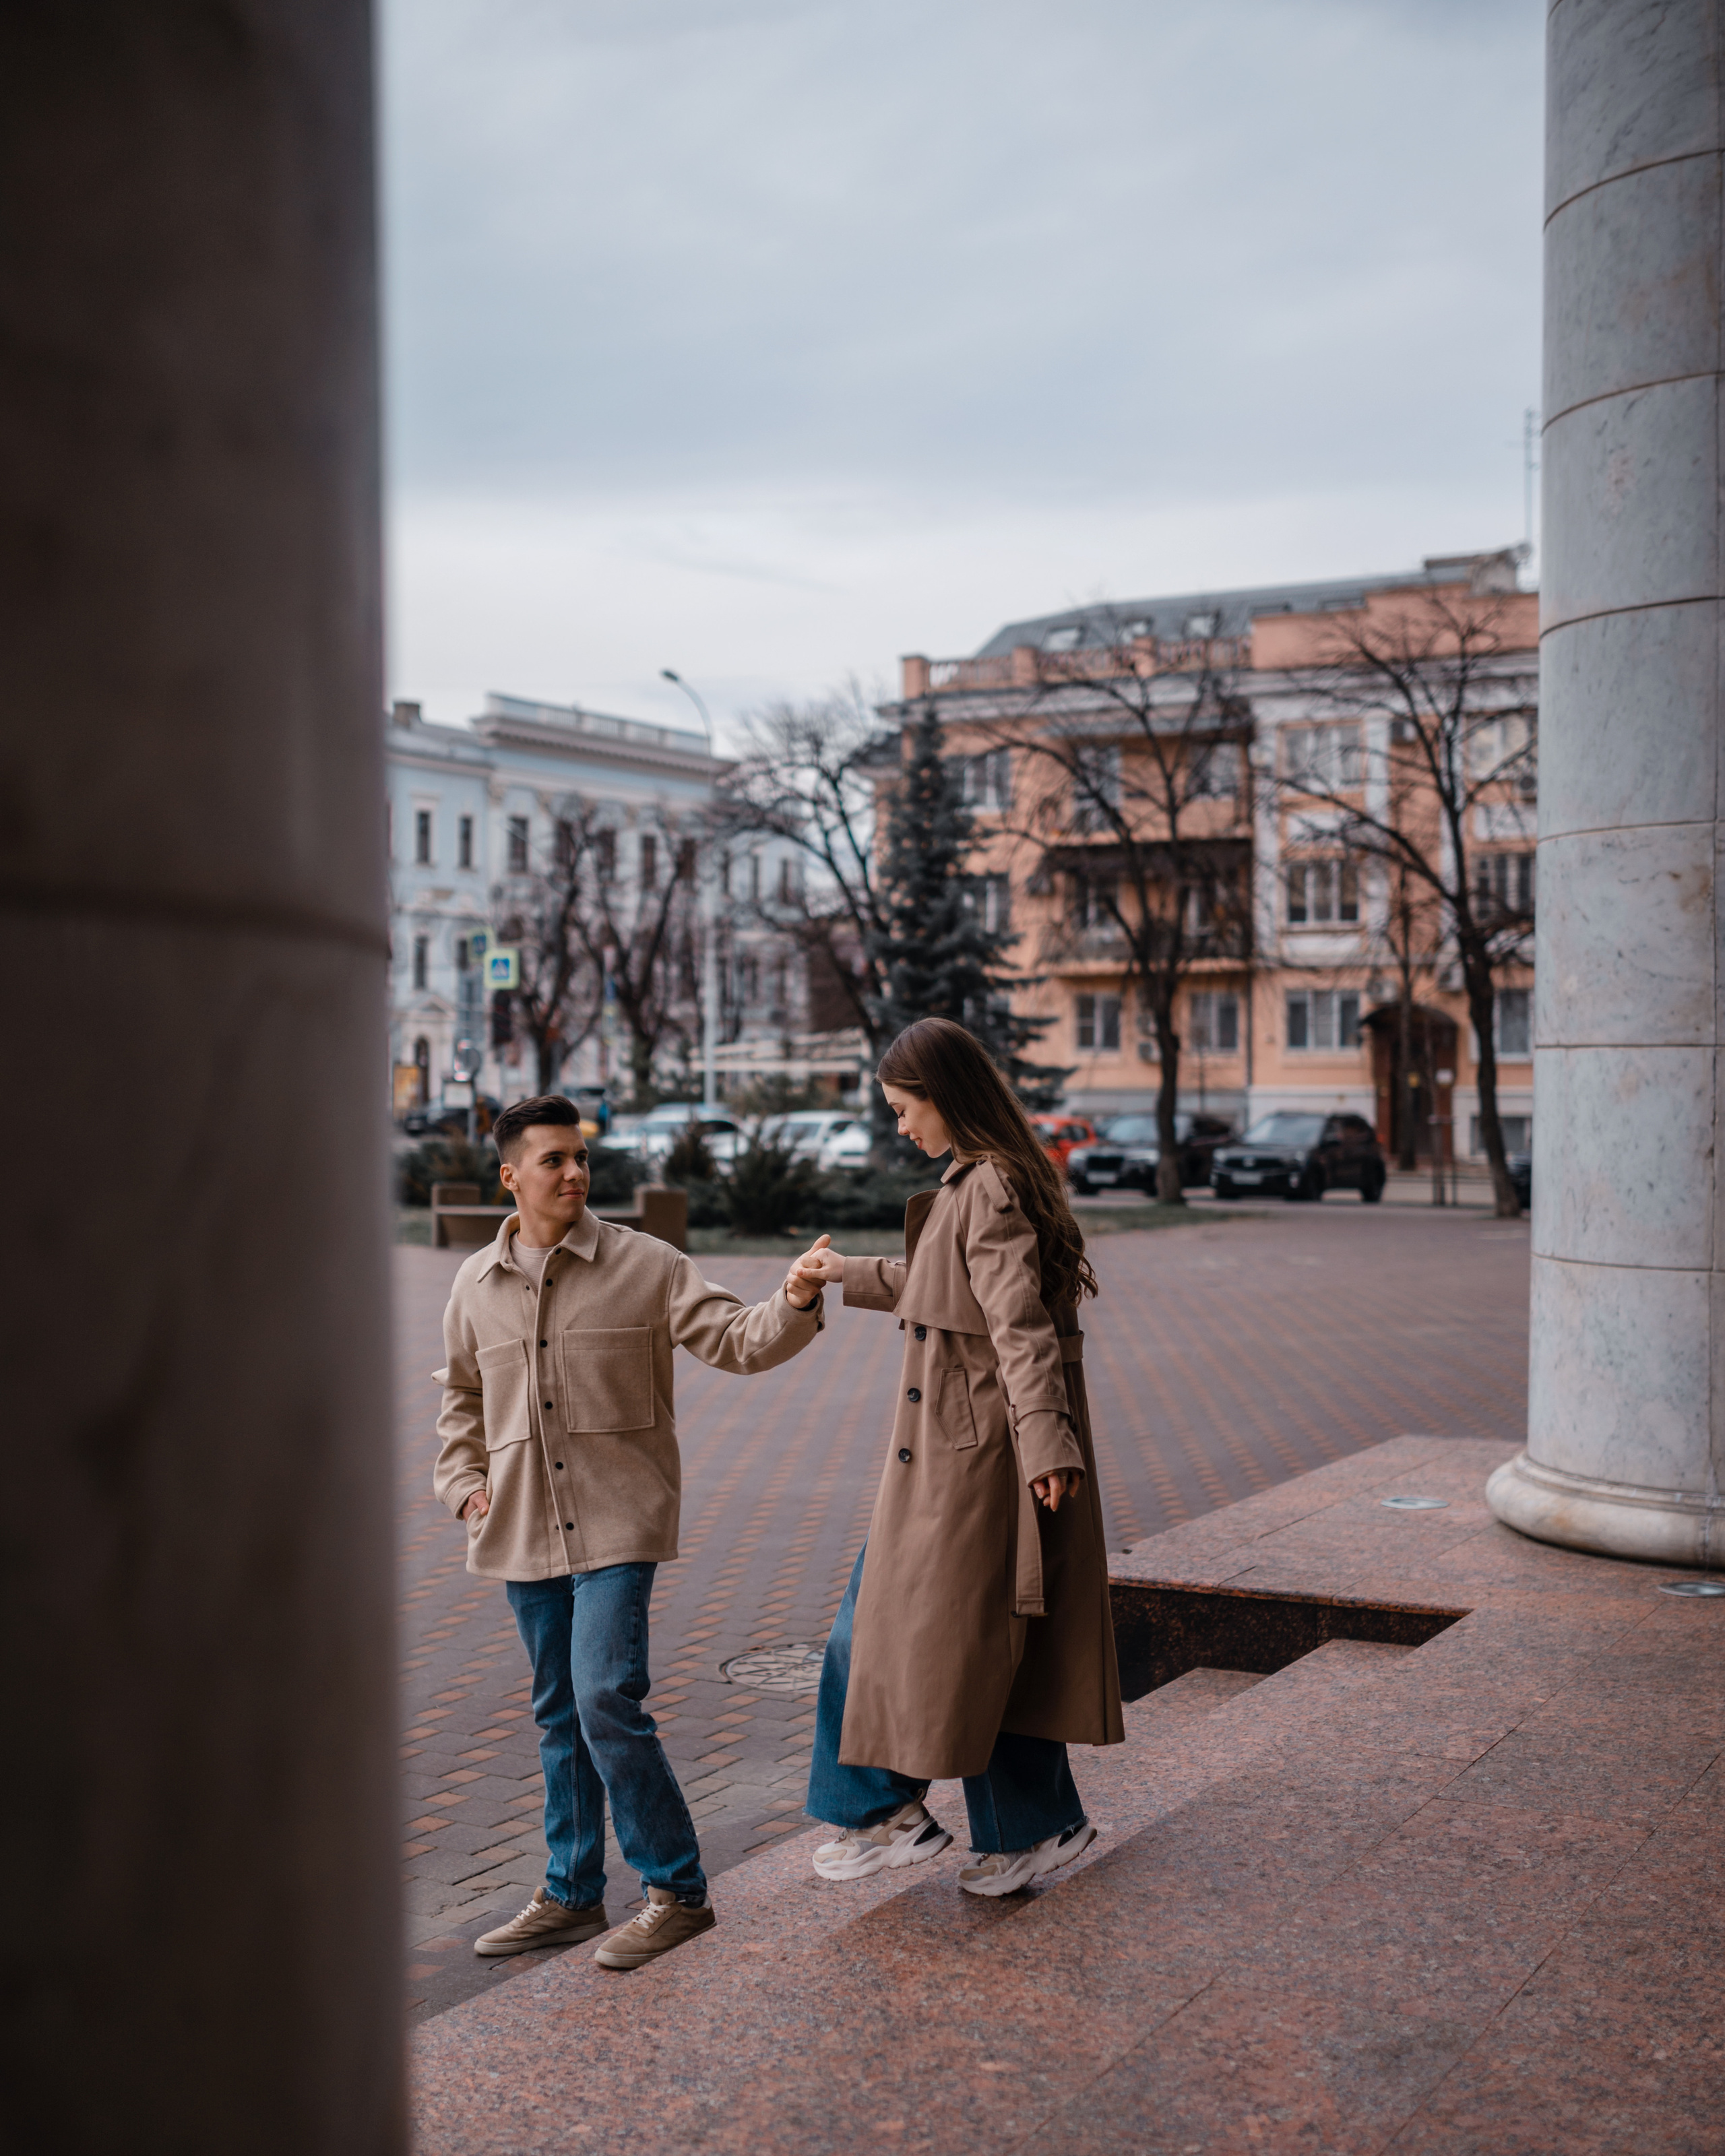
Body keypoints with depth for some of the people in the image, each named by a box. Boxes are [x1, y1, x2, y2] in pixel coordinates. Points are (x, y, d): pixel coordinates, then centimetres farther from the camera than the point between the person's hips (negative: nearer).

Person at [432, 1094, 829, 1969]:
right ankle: (572, 1895, 27)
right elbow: (461, 1393, 22)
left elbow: (737, 1340, -9)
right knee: (559, 1714, 14)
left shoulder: (643, 1265, -5)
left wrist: (794, 1305, -27)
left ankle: (676, 1891, 1)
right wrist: (463, 1480, 11)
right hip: (524, 1530, 5)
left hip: (617, 1521, -4)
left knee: (607, 1700, -13)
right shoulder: (476, 1284, 7)